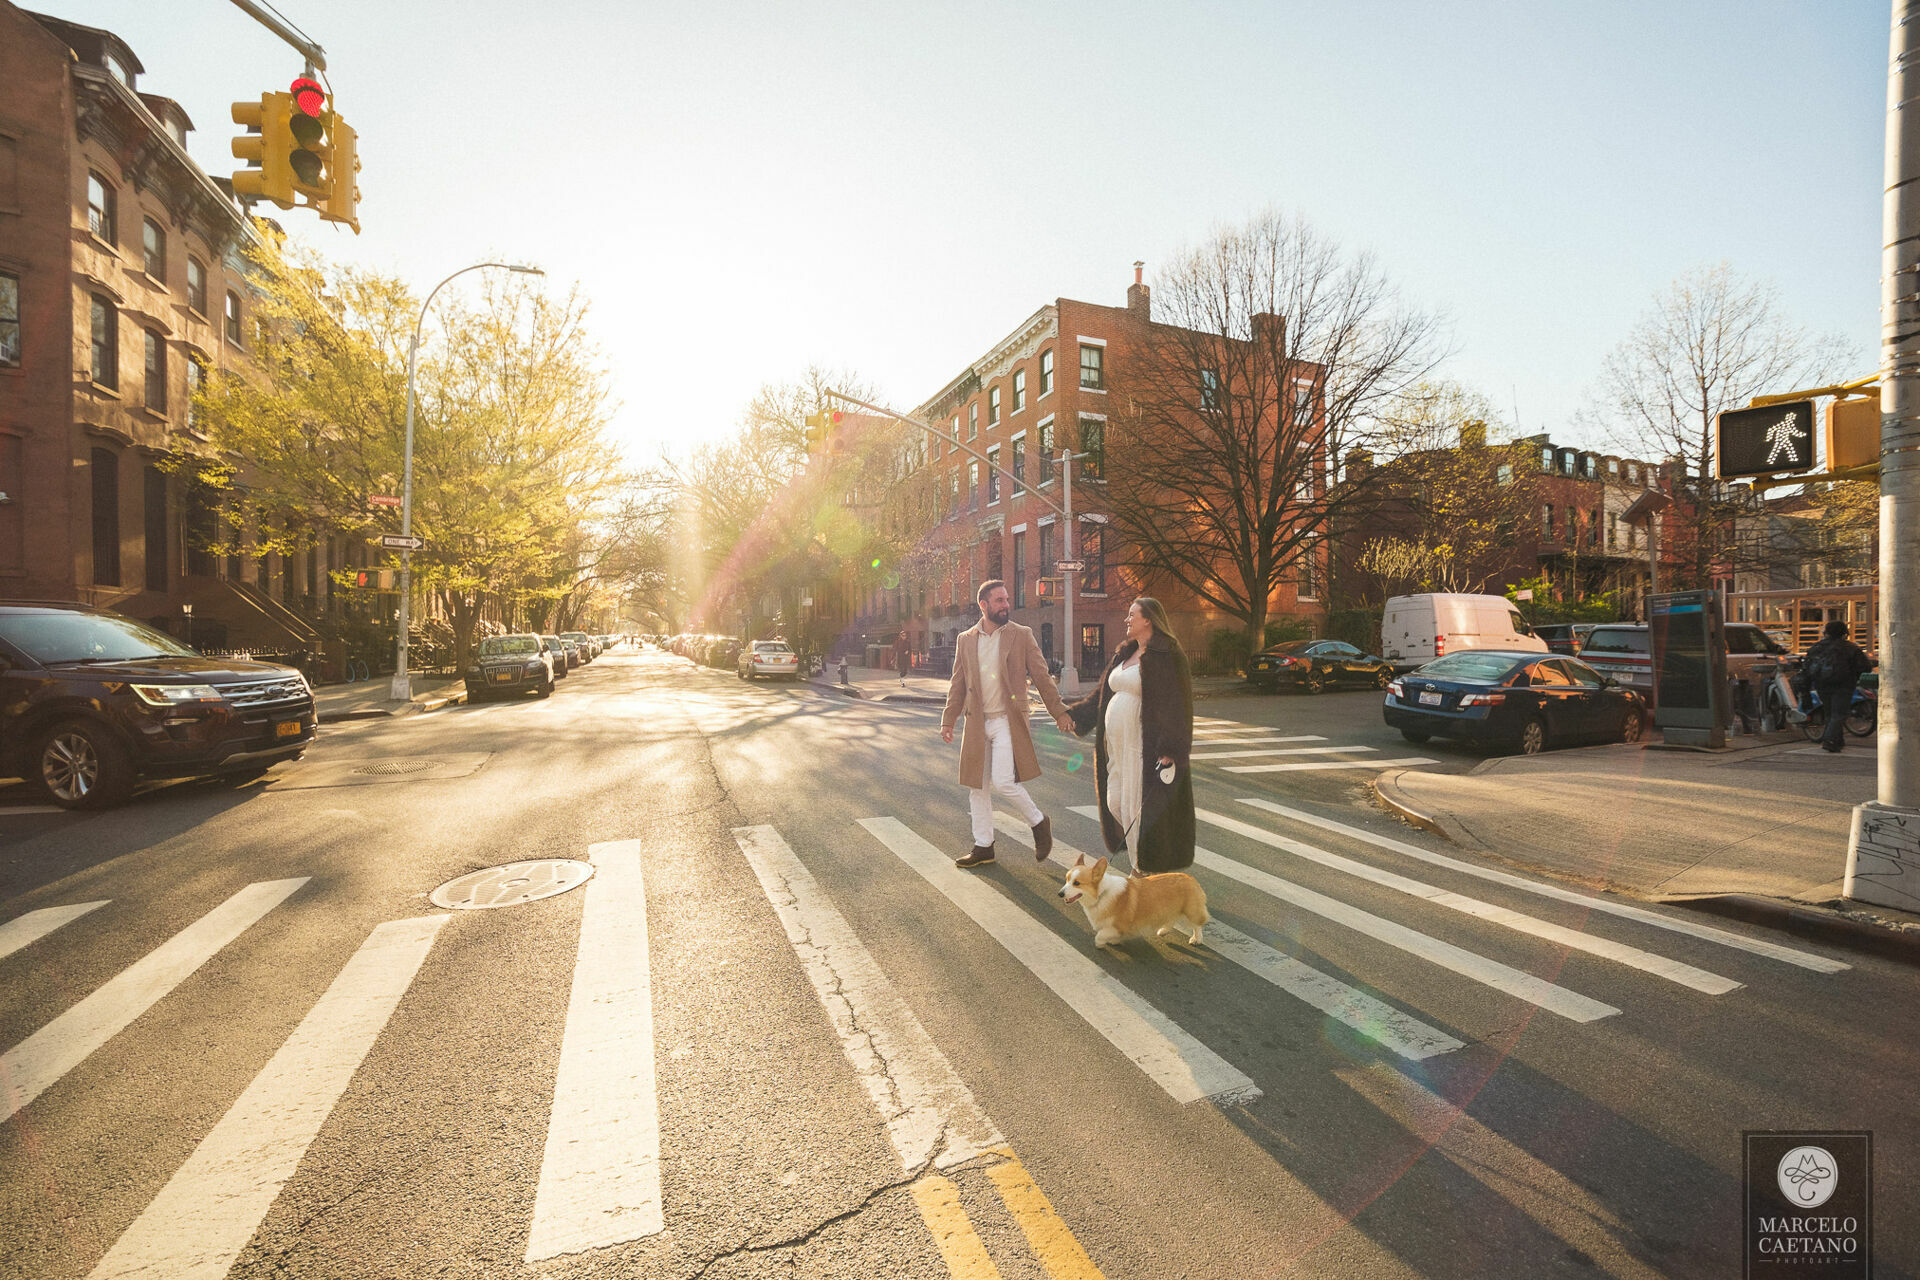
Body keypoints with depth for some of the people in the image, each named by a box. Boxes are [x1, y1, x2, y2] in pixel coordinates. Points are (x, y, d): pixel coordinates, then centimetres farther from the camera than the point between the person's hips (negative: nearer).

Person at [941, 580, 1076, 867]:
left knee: (1003, 781, -15)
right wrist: (948, 720, 9)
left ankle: (1038, 822, 11)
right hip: (977, 723, 4)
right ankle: (983, 847, 22)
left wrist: (1059, 712, -1)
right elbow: (958, 684, 13)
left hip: (1007, 722, -4)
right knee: (977, 787, 8)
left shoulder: (1021, 636, 0)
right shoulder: (965, 640, 8)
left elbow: (1041, 676, 2)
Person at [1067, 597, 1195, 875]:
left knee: (1145, 805, -2)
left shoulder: (1166, 655, -10)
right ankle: (1140, 863, 31)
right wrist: (1074, 715, 14)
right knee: (1117, 802, 12)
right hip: (1117, 741, 9)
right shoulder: (1125, 654, 16)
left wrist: (1171, 749, -21)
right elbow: (1103, 692, 21)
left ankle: (1155, 872, 13)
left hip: (1144, 744, -9)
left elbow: (1177, 704, -15)